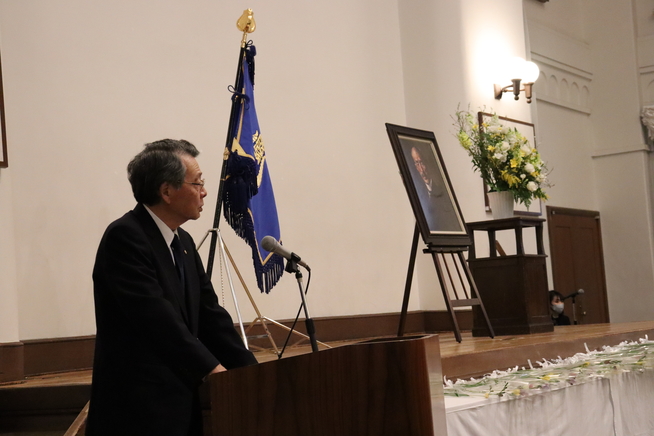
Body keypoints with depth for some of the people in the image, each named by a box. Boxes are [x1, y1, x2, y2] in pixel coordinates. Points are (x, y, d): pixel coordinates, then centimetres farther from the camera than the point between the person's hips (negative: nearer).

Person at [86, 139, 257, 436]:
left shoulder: (183, 242, 12)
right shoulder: (125, 236, -14)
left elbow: (209, 314, 9)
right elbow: (156, 317, -22)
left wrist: (251, 373, 0)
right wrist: (211, 368, -19)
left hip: (180, 398, 8)